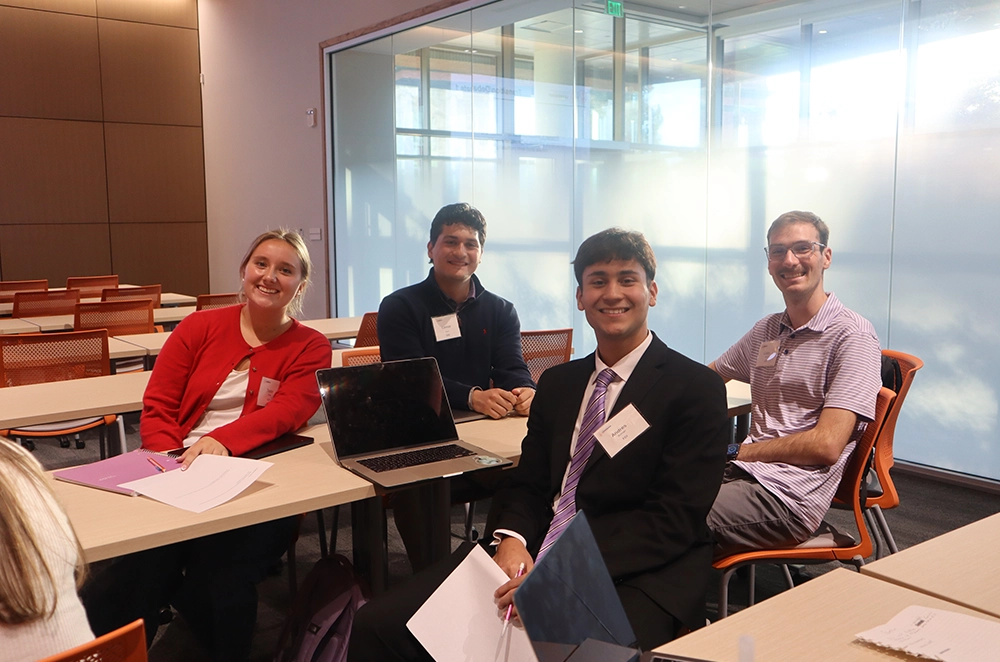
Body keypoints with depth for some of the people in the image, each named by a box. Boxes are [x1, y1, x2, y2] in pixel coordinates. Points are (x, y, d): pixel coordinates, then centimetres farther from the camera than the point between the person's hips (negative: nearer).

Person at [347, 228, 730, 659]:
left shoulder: (697, 389, 0)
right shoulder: (556, 383, 19)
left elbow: (674, 519, -9)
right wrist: (512, 540, -8)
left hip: (636, 573, -4)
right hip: (532, 556, 5)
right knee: (377, 624, -12)